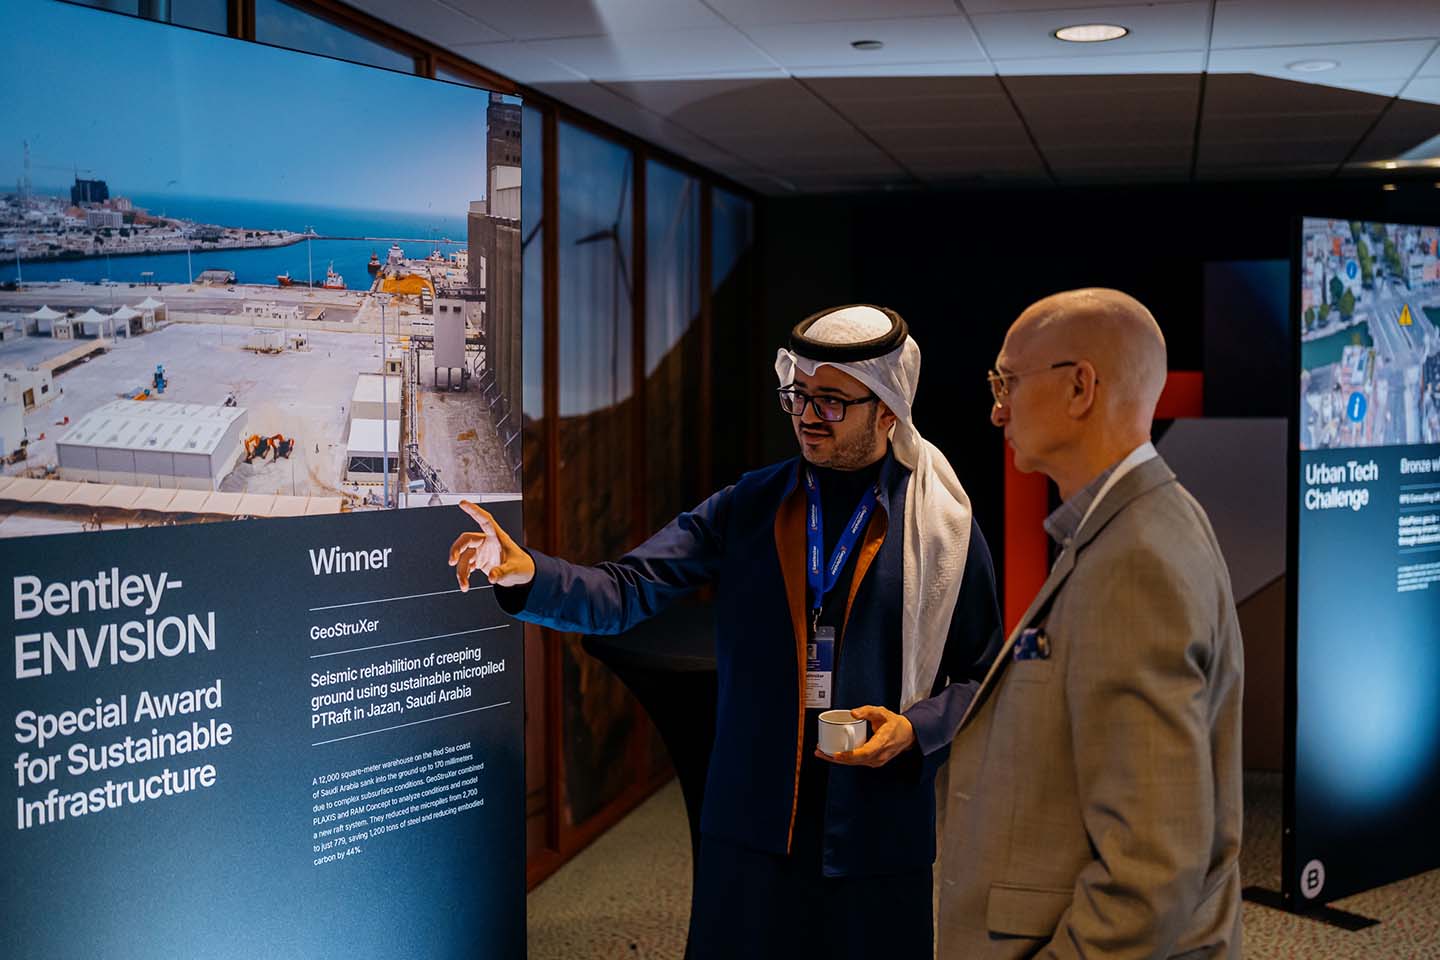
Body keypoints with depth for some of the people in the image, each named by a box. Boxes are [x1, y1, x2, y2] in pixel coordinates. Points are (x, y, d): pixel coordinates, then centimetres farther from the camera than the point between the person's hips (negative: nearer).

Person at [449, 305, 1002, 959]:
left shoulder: (944, 526, -1)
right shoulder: (746, 509, 2)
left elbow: (982, 677, 4)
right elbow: (626, 592, -8)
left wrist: (917, 730, -13)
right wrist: (526, 574, -25)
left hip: (882, 835, -1)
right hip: (752, 826, 1)